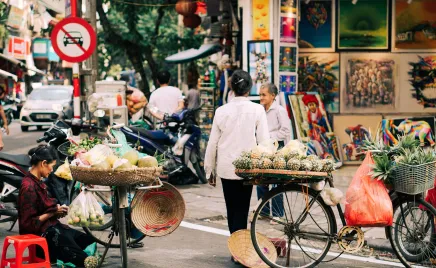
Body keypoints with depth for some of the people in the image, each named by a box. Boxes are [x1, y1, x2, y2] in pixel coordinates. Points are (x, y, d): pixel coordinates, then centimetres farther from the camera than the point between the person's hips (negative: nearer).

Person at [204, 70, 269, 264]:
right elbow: (264, 141, -8)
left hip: (226, 168, 2)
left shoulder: (222, 111, 0)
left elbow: (212, 143, 3)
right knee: (241, 210, 5)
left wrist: (210, 169, 13)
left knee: (232, 210, 13)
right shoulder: (257, 110, -6)